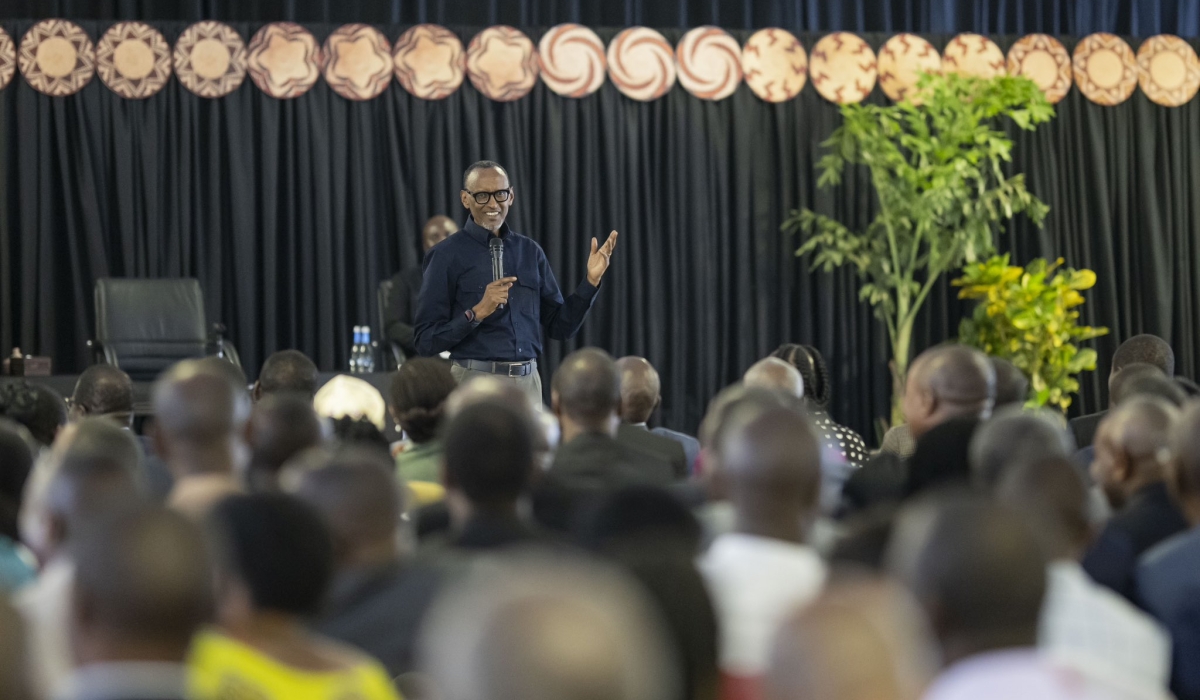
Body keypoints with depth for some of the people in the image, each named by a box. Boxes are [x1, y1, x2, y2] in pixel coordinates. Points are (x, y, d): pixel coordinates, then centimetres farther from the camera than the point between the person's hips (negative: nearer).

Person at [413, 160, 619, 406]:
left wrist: (591, 281, 0)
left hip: (528, 383, 4)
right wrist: (477, 313, -19)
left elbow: (560, 326, 12)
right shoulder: (447, 255, -4)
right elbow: (426, 340, -8)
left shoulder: (530, 251, 10)